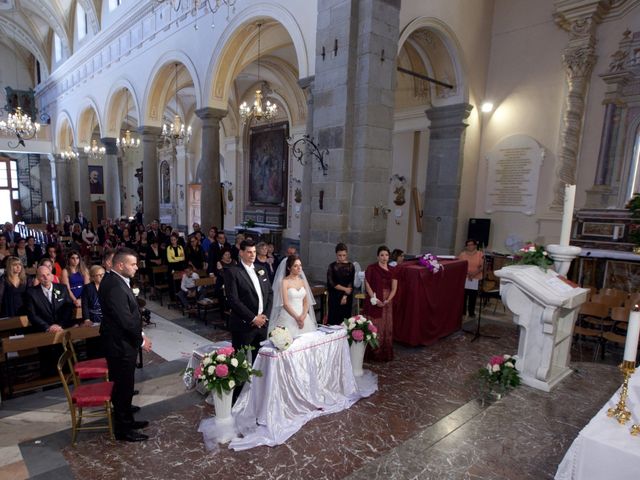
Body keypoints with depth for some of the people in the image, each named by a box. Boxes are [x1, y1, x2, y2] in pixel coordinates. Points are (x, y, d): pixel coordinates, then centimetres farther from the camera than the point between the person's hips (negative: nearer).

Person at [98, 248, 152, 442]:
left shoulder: (114, 281, 5)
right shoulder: (115, 287, -27)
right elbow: (126, 319, -27)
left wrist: (139, 334, 6)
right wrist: (141, 340, -14)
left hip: (120, 341, 10)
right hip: (120, 345, -10)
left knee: (123, 384, 22)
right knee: (124, 386, 6)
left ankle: (126, 420, 39)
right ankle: (122, 430, 22)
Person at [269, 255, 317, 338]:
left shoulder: (303, 281, 10)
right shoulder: (284, 282, -6)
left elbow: (306, 302, 8)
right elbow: (285, 304, -11)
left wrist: (303, 316, -8)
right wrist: (297, 318, -15)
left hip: (303, 317, 5)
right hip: (289, 317, -4)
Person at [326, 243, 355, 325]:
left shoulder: (350, 266, 3)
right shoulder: (332, 266, -1)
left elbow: (351, 283, -2)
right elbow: (331, 283, -7)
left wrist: (345, 296, -11)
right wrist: (345, 289, -12)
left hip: (347, 297, 1)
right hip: (334, 297, -1)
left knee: (345, 319, 3)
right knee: (333, 320, -2)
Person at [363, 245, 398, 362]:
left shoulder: (392, 270, 7)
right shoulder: (371, 268, -4)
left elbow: (394, 288, 4)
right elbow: (367, 284, -8)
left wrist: (387, 300, -9)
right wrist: (375, 299, -16)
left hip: (387, 303, 4)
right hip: (373, 303, -4)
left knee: (387, 328, 8)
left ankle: (386, 354, 19)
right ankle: (373, 353, 8)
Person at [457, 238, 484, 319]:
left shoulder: (480, 254, 4)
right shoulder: (462, 254, 7)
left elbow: (482, 267, -2)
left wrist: (474, 274, -16)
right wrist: (467, 273, -13)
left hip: (475, 279, 0)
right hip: (464, 278, 1)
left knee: (473, 297, -1)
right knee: (463, 296, -3)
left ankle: (471, 313, 13)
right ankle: (462, 312, 9)